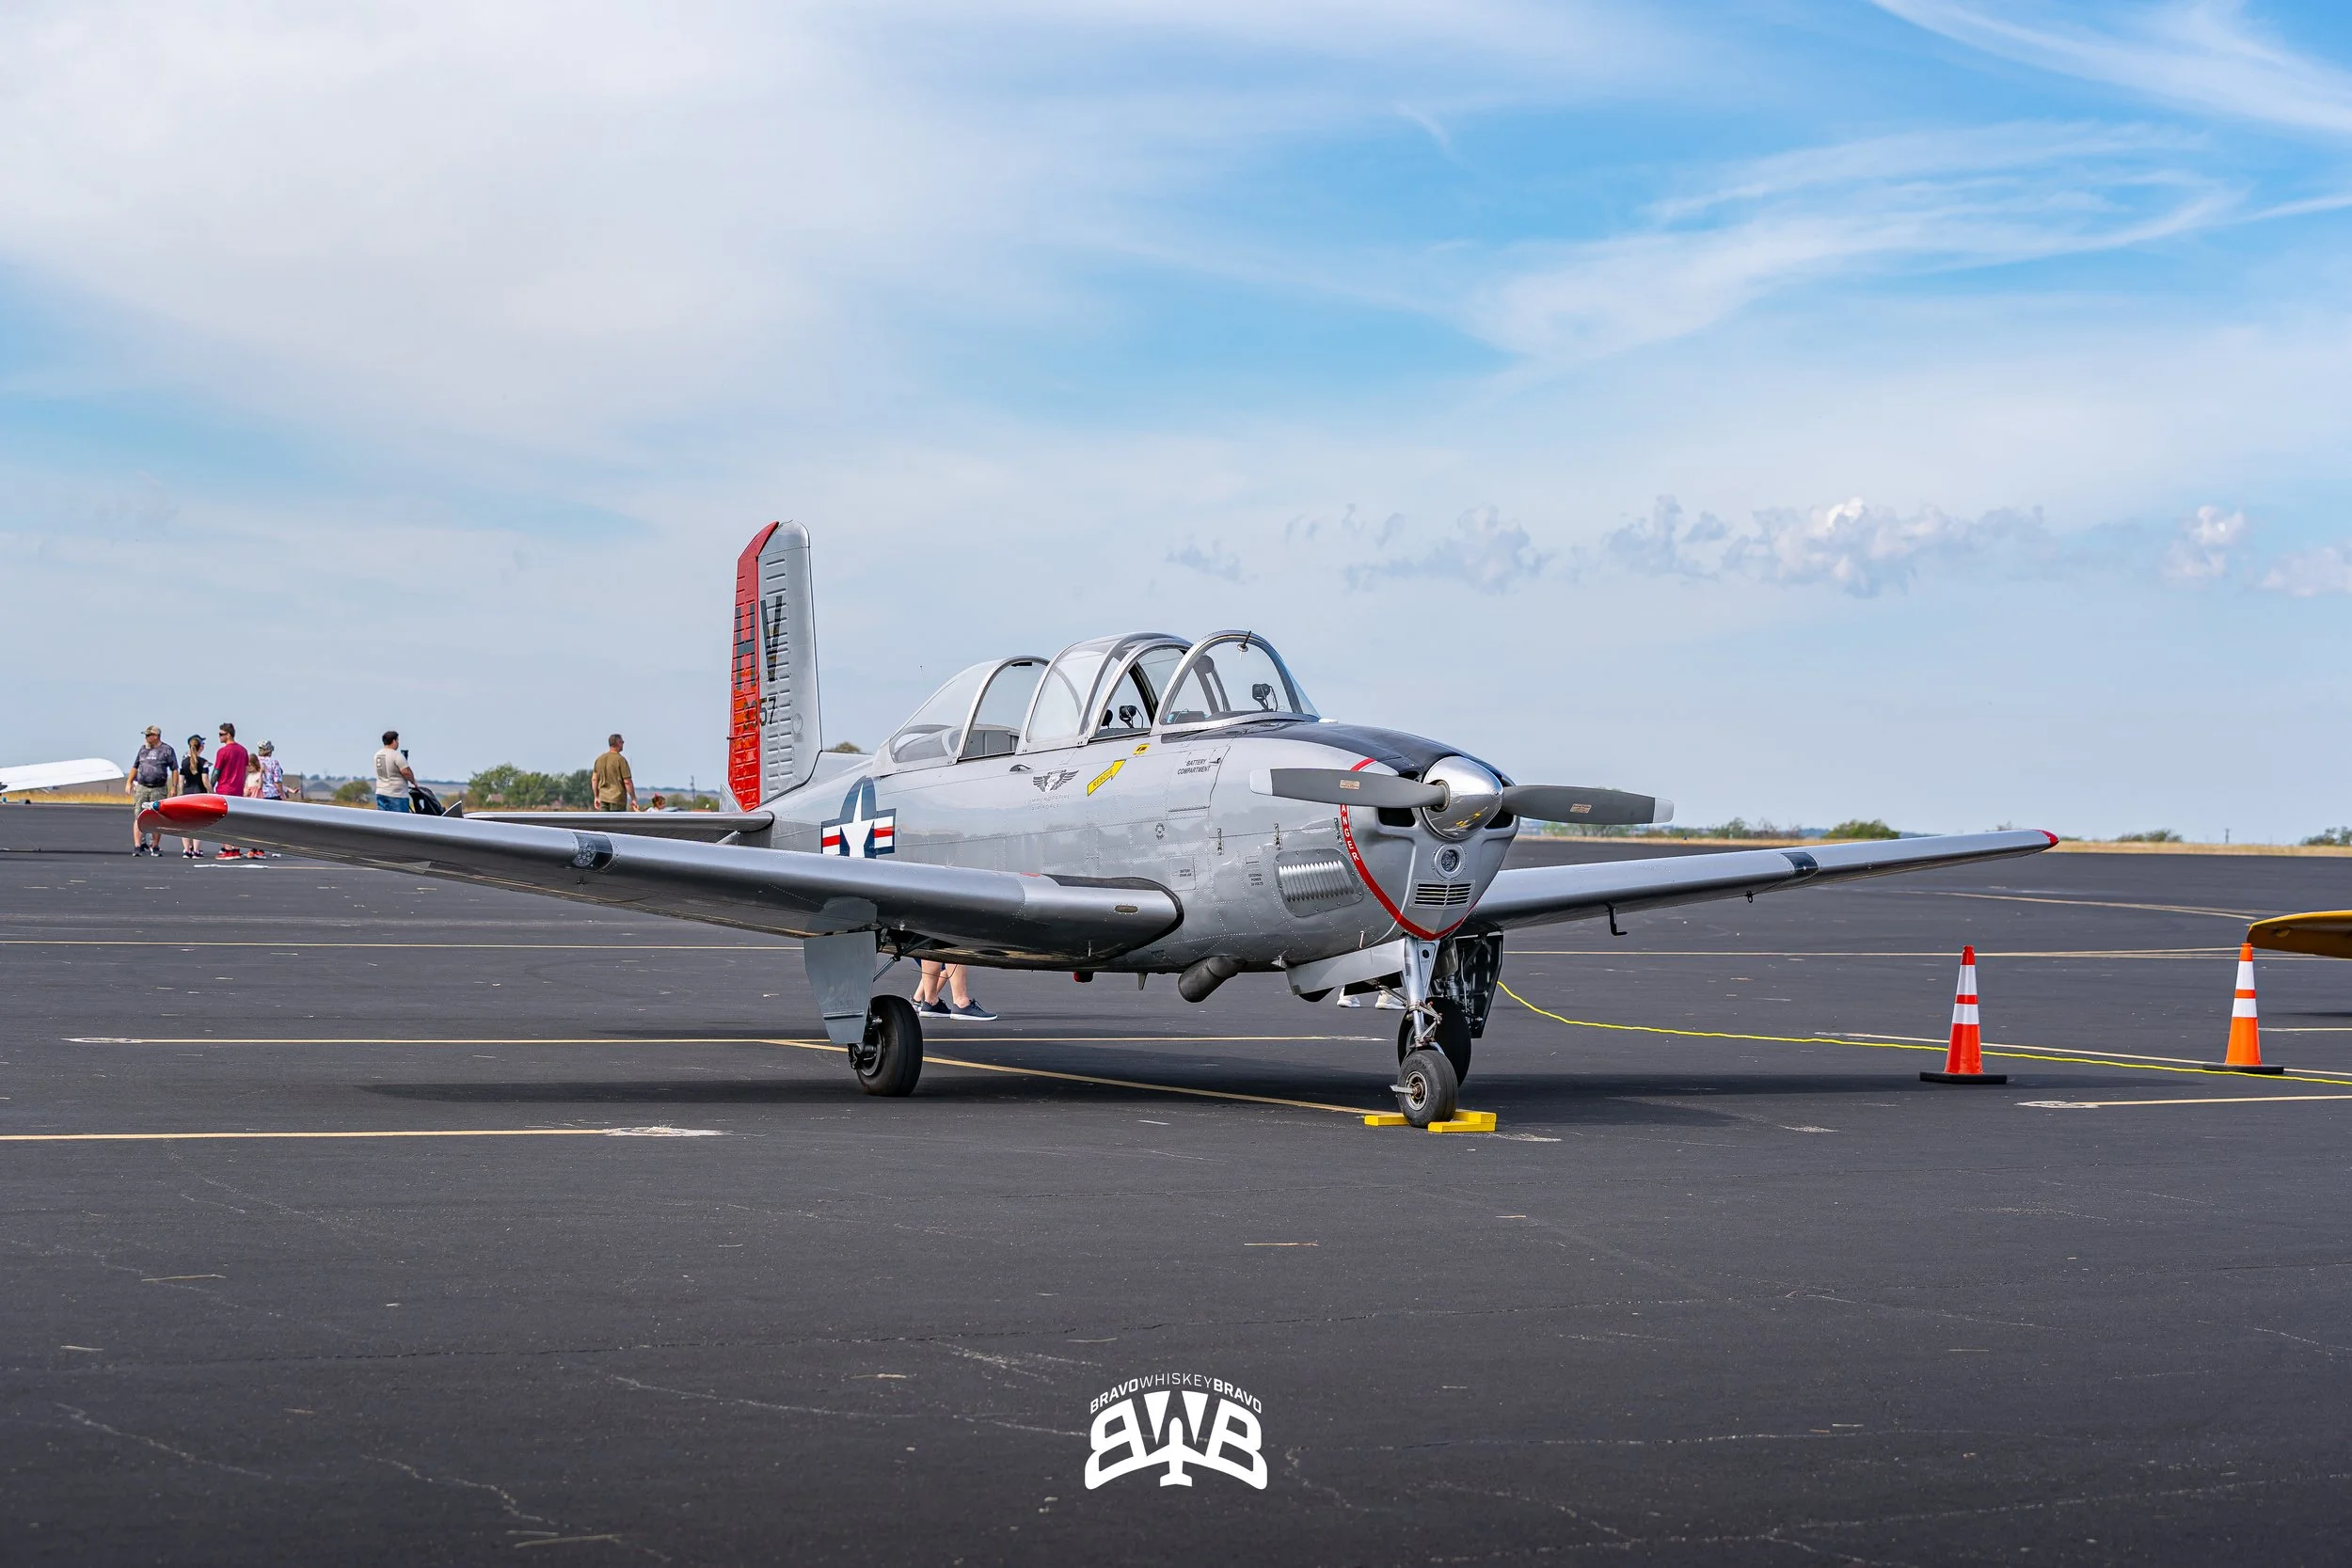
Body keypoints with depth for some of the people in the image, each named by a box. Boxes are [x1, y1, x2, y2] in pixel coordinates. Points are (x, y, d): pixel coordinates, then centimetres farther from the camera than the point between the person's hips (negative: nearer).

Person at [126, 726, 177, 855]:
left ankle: (155, 846, 11)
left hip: (159, 790, -3)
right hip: (141, 788, 3)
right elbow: (135, 767, 23)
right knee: (138, 817, -7)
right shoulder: (143, 749, 14)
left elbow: (175, 770, 1)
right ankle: (137, 846, -10)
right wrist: (129, 782, 17)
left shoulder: (167, 750, 2)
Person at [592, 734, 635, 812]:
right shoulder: (620, 759, -11)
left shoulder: (600, 759, 8)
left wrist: (596, 797, 18)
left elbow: (594, 779, 10)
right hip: (618, 799, -6)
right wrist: (633, 799, -6)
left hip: (603, 798, 6)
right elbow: (627, 781, -13)